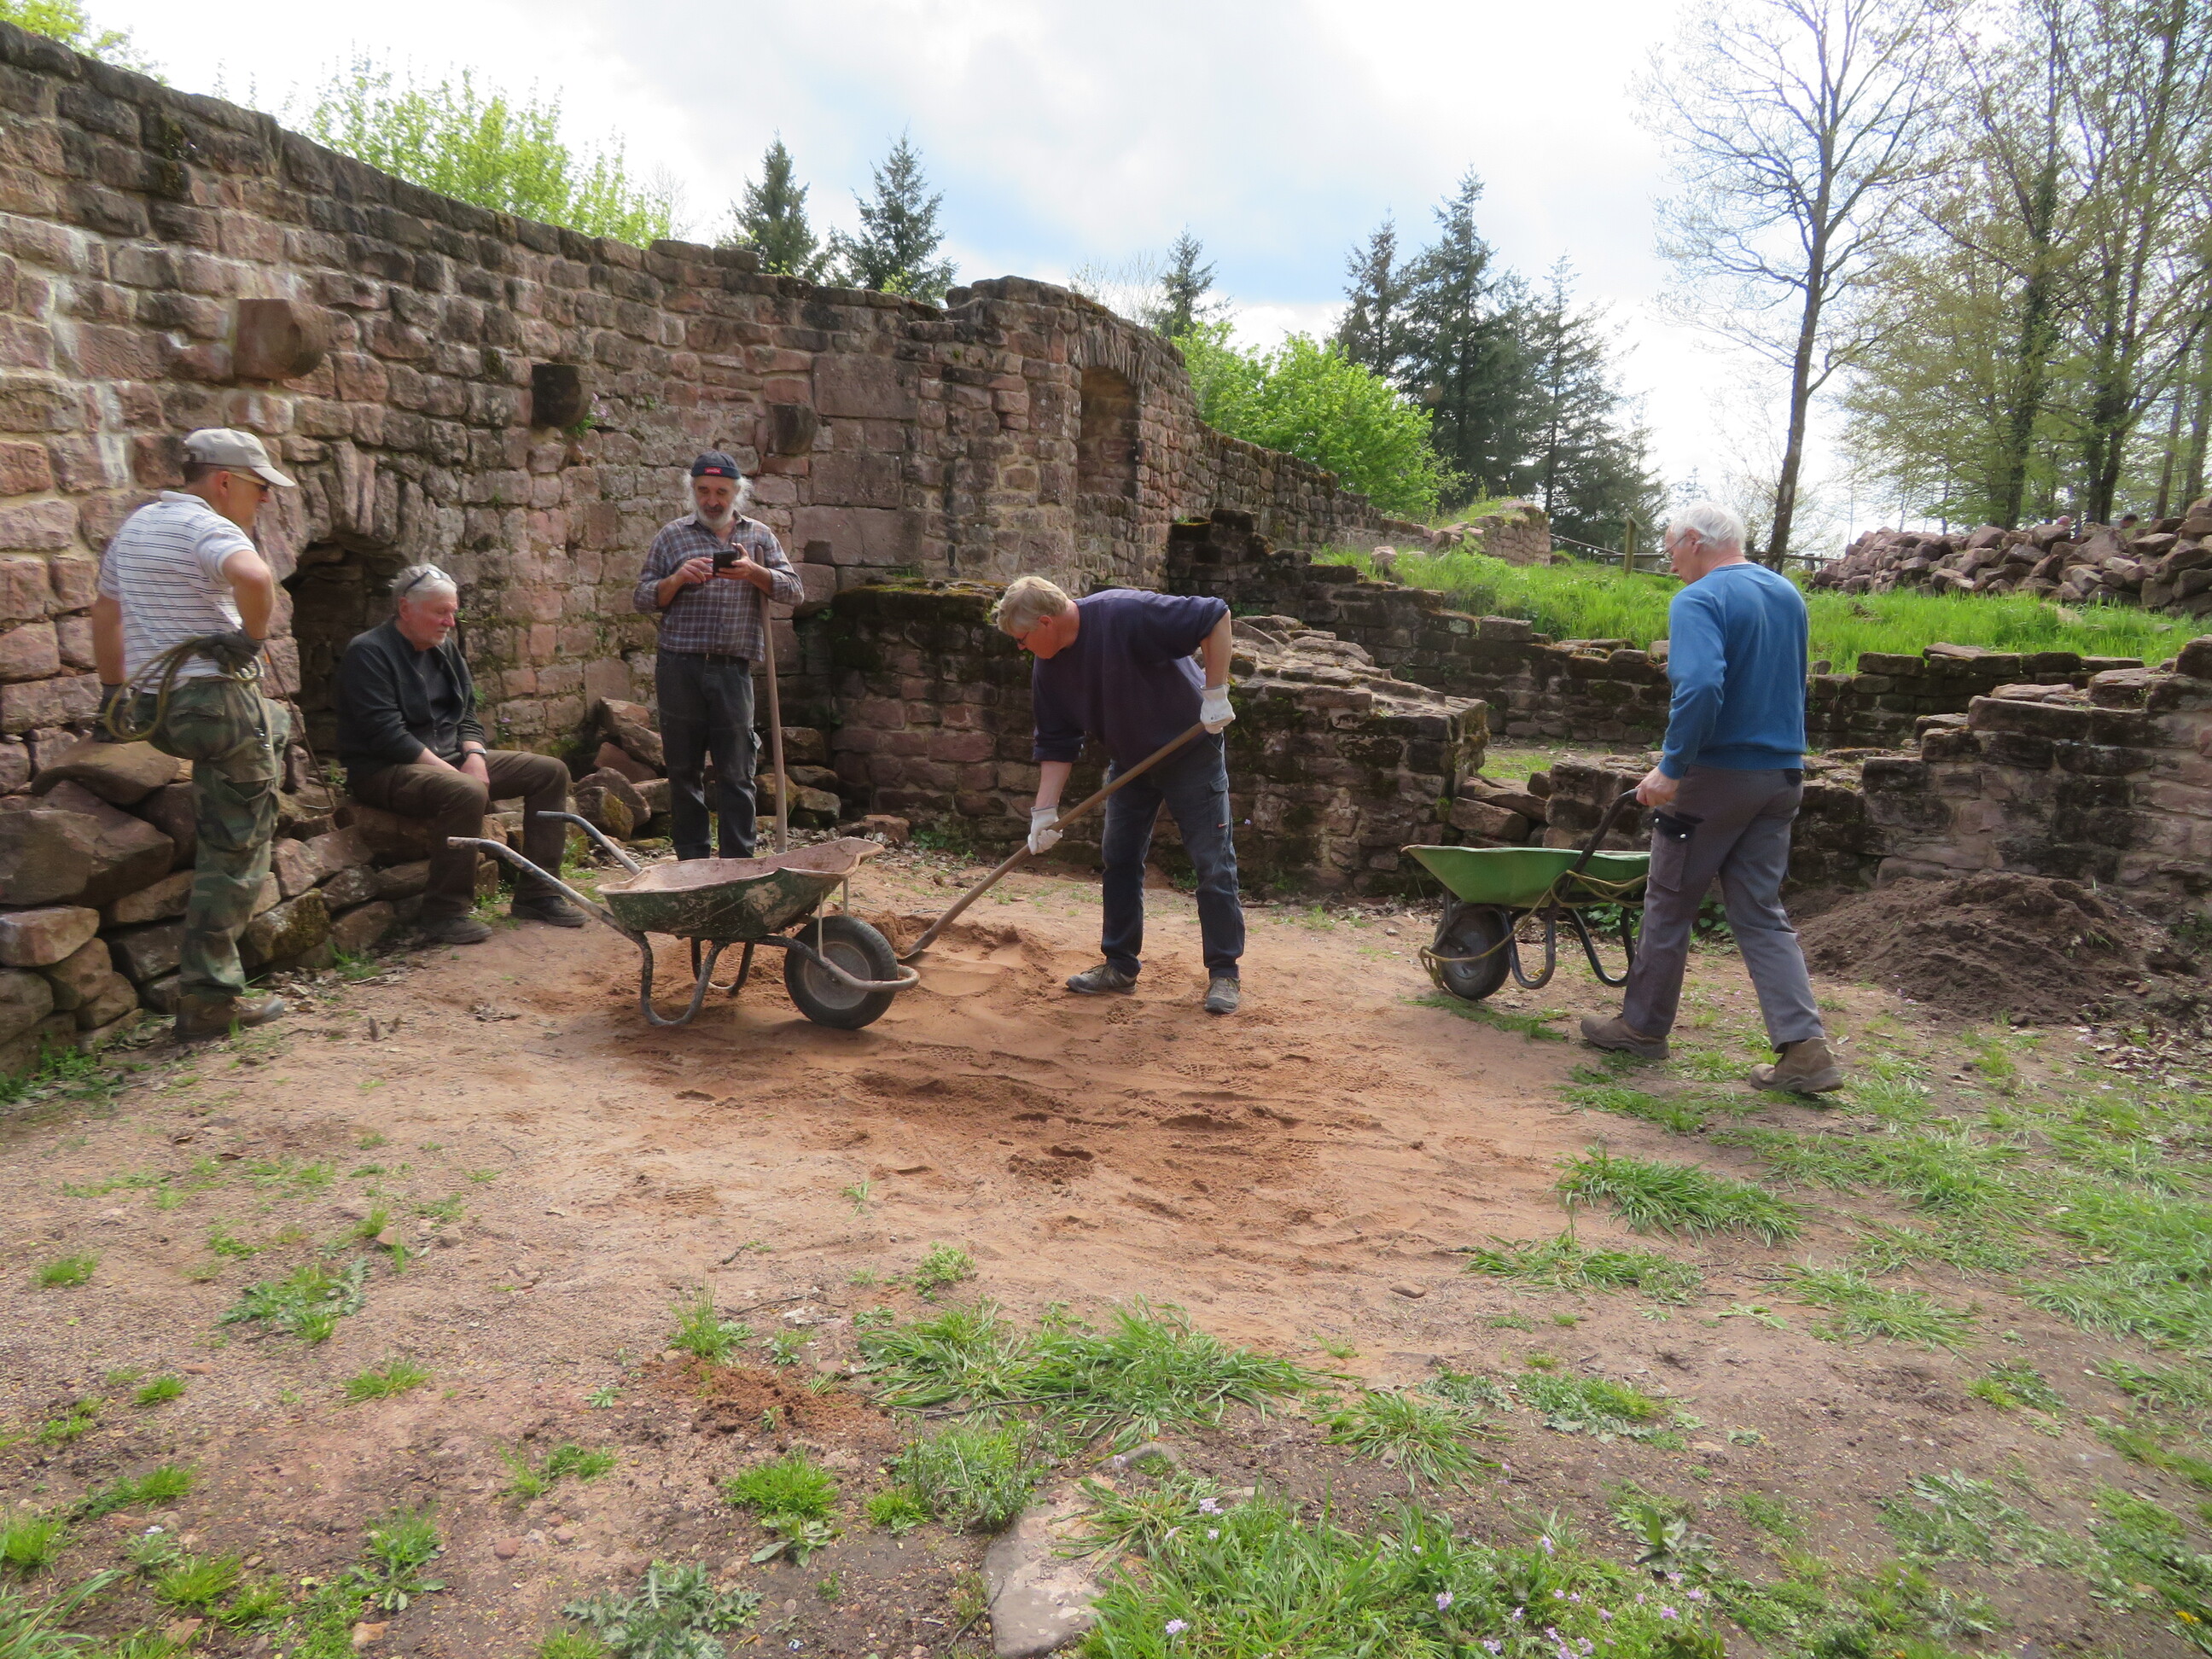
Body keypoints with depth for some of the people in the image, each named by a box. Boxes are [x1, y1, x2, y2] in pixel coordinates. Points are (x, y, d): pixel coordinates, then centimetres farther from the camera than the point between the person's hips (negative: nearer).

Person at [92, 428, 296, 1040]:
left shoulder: (133, 527, 17)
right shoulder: (207, 527, -13)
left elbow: (104, 612, 25)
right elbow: (254, 576, -35)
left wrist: (114, 692, 31)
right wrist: (254, 635, -18)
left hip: (157, 707, 9)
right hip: (215, 702, -9)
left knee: (275, 724, 37)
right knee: (234, 850, -2)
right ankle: (208, 997, -1)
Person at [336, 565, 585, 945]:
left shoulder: (445, 649, 14)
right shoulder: (369, 652, -12)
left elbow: (467, 713, 16)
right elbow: (386, 733, -21)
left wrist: (474, 754, -5)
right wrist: (447, 769, -23)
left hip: (450, 760, 9)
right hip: (384, 771, -9)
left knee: (551, 771, -2)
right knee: (467, 792, -39)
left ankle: (536, 894, 0)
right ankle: (445, 912, -26)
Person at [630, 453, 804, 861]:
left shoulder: (758, 536, 12)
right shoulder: (673, 535, 10)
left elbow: (794, 591, 6)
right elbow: (642, 598, 8)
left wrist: (753, 572, -11)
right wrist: (677, 579, -11)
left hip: (733, 670, 0)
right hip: (680, 669, 0)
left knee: (736, 773, 0)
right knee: (684, 769, 5)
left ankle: (738, 865, 5)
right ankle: (692, 861, 14)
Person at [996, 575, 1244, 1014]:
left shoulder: (1126, 615, -29)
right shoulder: (1048, 669, -7)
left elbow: (1216, 617, -29)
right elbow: (1056, 744, -2)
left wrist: (1215, 692, -29)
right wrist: (1045, 811, -9)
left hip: (1192, 750, -7)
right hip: (1130, 761, 7)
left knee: (1213, 863, -3)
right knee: (1119, 859, 9)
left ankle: (1223, 973, 5)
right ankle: (1121, 965, 20)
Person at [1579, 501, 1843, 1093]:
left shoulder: (1698, 601, -14)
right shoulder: (1787, 594, 13)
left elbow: (1700, 687, -29)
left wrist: (1672, 768, -23)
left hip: (1715, 776, -7)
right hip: (1782, 777, 7)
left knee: (1669, 905, 8)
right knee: (1762, 913, 10)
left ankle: (1643, 1026, 20)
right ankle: (1804, 1047, 2)